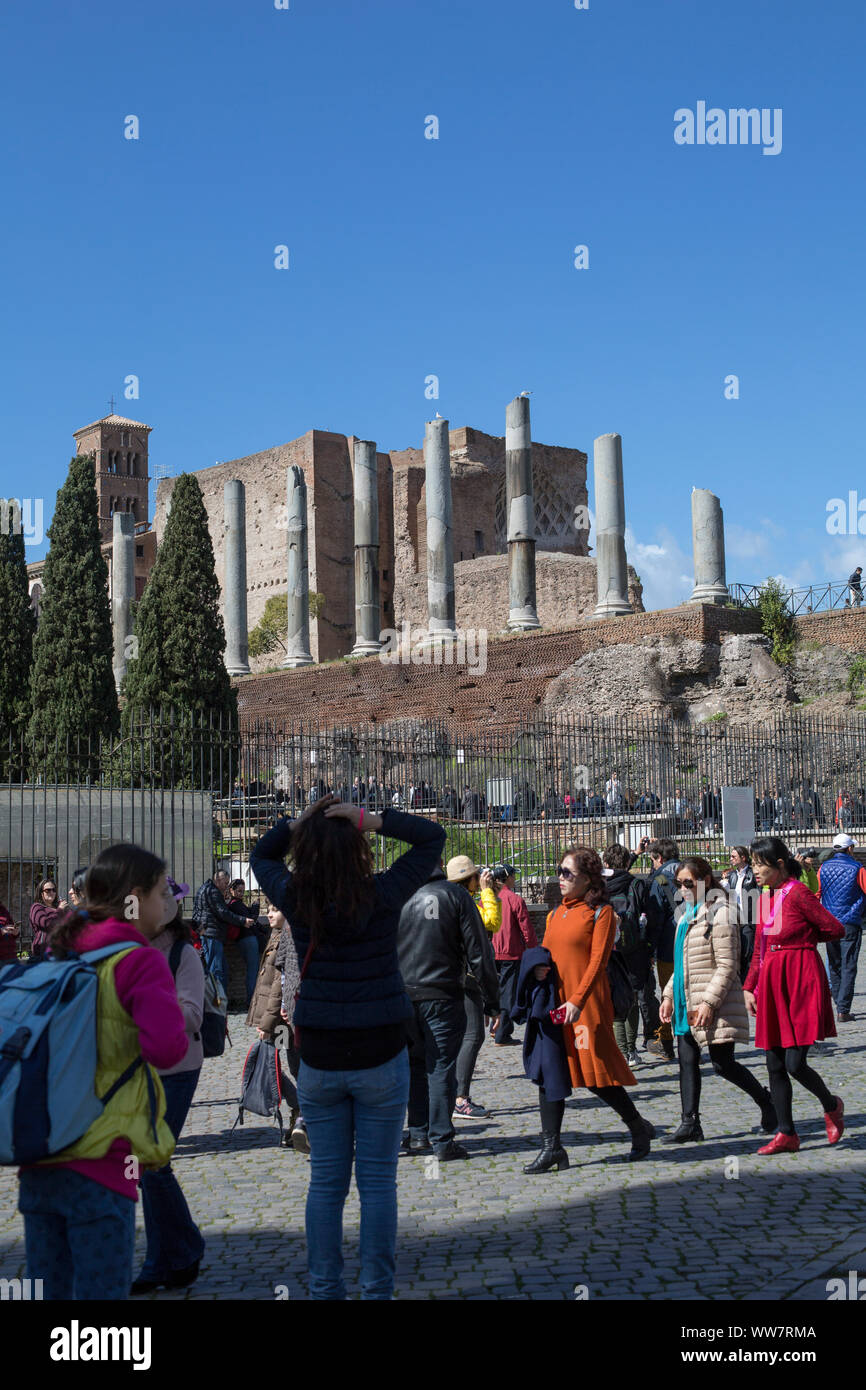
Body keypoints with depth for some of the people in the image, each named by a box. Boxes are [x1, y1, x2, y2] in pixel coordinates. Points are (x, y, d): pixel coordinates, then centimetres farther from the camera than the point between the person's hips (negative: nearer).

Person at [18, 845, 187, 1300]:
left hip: (38, 1164, 7)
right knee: (102, 1291, 2)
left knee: (46, 1289, 15)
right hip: (99, 1165, -6)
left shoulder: (59, 956, 9)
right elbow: (165, 1047, -23)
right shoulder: (140, 962, -11)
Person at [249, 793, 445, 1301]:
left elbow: (262, 856, 15)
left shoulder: (295, 900, -7)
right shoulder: (382, 896, -13)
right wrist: (372, 819, -11)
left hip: (319, 1059, 2)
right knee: (378, 1180, 7)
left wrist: (301, 822, 0)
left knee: (326, 1181, 12)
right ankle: (377, 1289, 12)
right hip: (380, 1056, -2)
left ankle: (325, 1288, 18)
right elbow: (432, 836, -1)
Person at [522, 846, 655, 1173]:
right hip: (554, 1002, 7)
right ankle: (551, 1147, 7)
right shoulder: (555, 914, 15)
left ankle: (639, 1128, 20)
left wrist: (577, 1001, -21)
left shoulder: (601, 913, -5)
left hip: (586, 1003, -7)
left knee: (596, 1073, -1)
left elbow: (597, 961, -12)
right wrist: (538, 968, -4)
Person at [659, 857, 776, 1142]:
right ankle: (690, 1123, 10)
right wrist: (669, 994, 15)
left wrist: (709, 1002, -22)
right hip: (686, 1004, 9)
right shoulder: (687, 913, 15)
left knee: (723, 1064, -3)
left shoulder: (719, 914, -14)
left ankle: (766, 1100, 19)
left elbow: (727, 966, -17)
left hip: (713, 1004, -9)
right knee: (687, 1061, 5)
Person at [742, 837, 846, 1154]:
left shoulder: (798, 893, -13)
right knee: (775, 1065, 7)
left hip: (801, 982, -8)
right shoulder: (766, 896, 11)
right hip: (772, 984, 8)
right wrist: (749, 987, 12)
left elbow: (835, 929, -11)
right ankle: (786, 1134, 15)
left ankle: (831, 1106, 21)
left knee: (795, 1063, -8)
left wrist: (802, 939, 4)